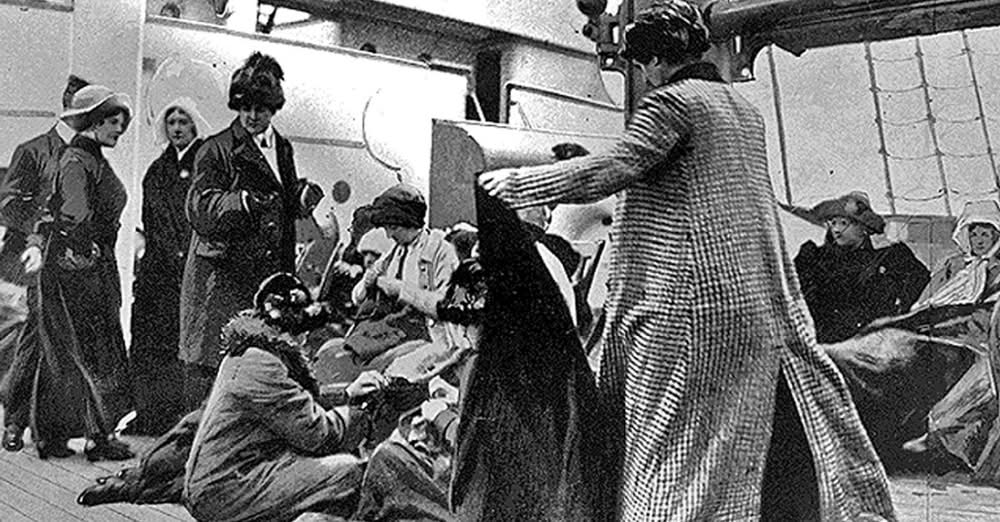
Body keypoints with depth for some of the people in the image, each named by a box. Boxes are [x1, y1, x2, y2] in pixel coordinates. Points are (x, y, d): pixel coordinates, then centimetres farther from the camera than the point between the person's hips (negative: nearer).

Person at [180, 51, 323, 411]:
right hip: (220, 278, -5)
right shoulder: (216, 150, -3)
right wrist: (243, 202, -30)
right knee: (207, 368, -4)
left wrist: (303, 196, 2)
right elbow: (199, 208, -14)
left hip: (267, 279, 6)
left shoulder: (283, 149, 17)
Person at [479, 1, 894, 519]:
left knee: (672, 452, -2)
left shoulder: (671, 103, -8)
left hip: (689, 306, -8)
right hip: (758, 307, 8)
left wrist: (516, 183, -11)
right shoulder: (745, 111, 17)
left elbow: (611, 169, -19)